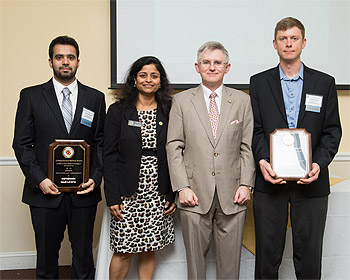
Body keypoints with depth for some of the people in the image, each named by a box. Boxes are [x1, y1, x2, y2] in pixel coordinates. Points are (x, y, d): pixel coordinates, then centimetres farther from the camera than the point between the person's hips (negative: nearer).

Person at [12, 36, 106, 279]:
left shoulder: (96, 98, 6)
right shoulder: (31, 96, 3)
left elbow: (102, 143, 6)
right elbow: (22, 143, 0)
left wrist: (95, 178, -7)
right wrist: (39, 179, -10)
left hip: (83, 192, 1)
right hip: (45, 192, -1)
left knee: (84, 254, 11)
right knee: (46, 254, 11)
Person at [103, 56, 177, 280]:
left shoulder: (169, 113, 5)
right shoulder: (118, 111, 1)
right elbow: (109, 156, -2)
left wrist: (174, 195, 0)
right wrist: (112, 197, -8)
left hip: (159, 196, 2)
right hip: (127, 194, -2)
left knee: (149, 250, 10)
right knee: (123, 252, 2)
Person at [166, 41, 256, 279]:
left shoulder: (242, 101, 8)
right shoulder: (181, 101, 5)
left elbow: (248, 147, 6)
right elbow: (174, 147, 1)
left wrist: (246, 184, -3)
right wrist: (182, 187, -7)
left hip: (232, 196, 1)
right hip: (195, 195, -1)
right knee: (195, 257, 9)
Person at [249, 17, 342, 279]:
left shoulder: (325, 83, 7)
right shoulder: (259, 82, 7)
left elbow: (332, 130, 4)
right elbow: (255, 129, 3)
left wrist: (319, 164, -12)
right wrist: (262, 161, -14)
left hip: (311, 182, 1)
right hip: (270, 180, 0)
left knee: (309, 254, 9)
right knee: (267, 253, 8)